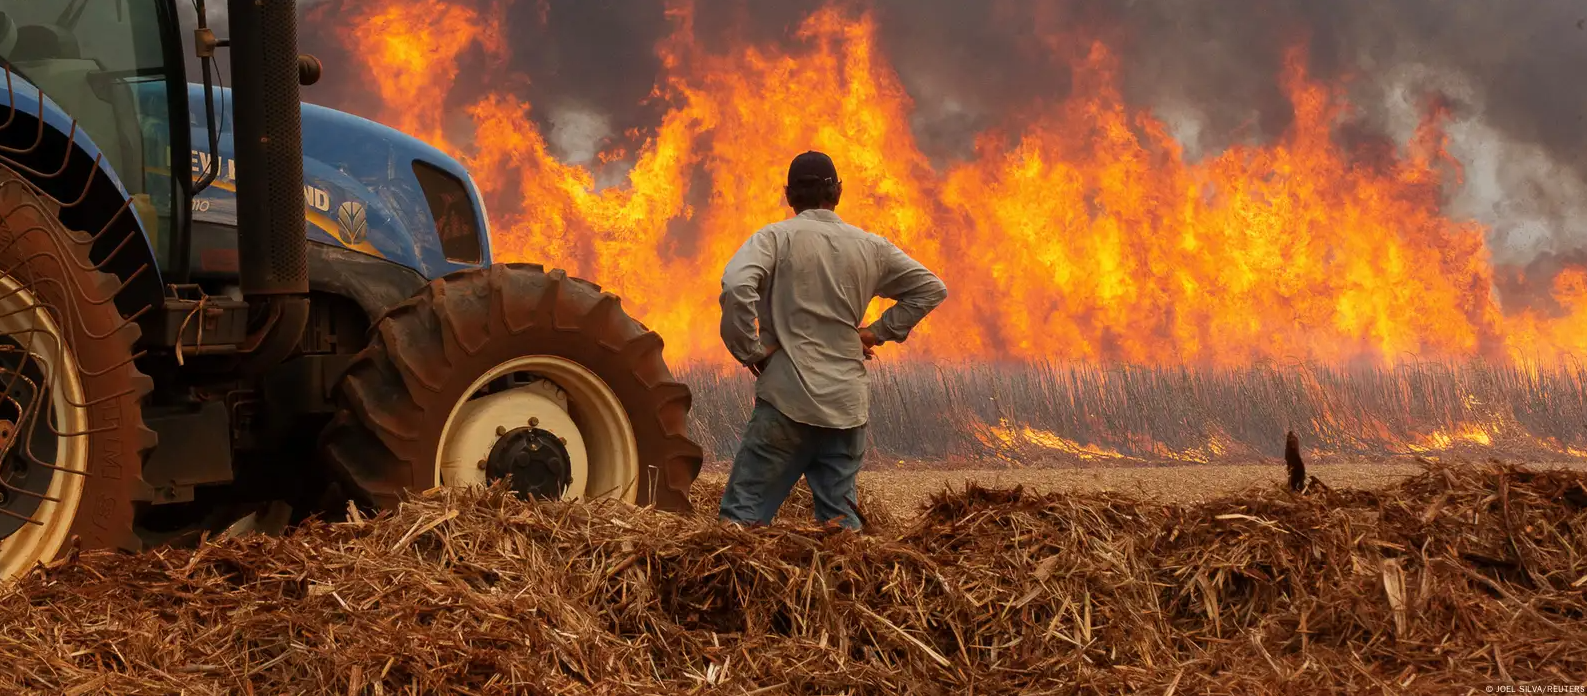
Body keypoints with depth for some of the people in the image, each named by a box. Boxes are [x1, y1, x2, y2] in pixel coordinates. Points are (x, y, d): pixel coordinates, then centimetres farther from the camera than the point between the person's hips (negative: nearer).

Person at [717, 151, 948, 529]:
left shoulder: (775, 238, -3)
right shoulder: (870, 247, 11)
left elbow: (736, 287, -21)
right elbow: (932, 289, 19)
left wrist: (749, 350, -9)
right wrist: (880, 332, 16)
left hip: (788, 400, -4)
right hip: (848, 405, 4)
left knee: (742, 514, -4)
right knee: (840, 518, 11)